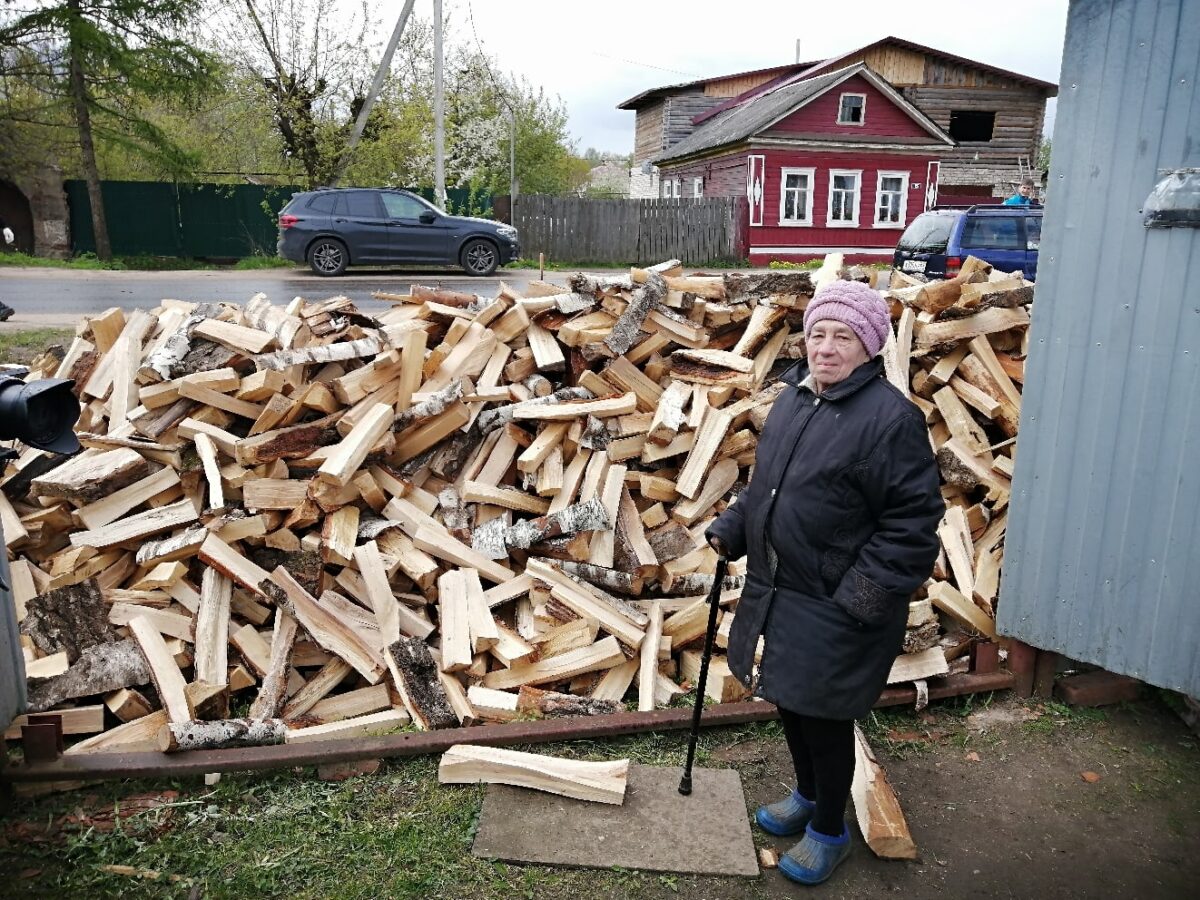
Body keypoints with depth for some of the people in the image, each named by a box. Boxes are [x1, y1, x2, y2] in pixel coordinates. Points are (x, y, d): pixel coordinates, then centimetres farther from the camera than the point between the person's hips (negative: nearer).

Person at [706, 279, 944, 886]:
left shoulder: (891, 416, -19)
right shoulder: (793, 399, 6)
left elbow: (913, 519, -19)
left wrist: (865, 594, -21)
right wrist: (731, 530, 9)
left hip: (837, 608, -7)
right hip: (777, 591, 8)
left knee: (823, 716, 8)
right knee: (789, 700, 21)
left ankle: (828, 830, 33)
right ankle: (808, 796, 47)